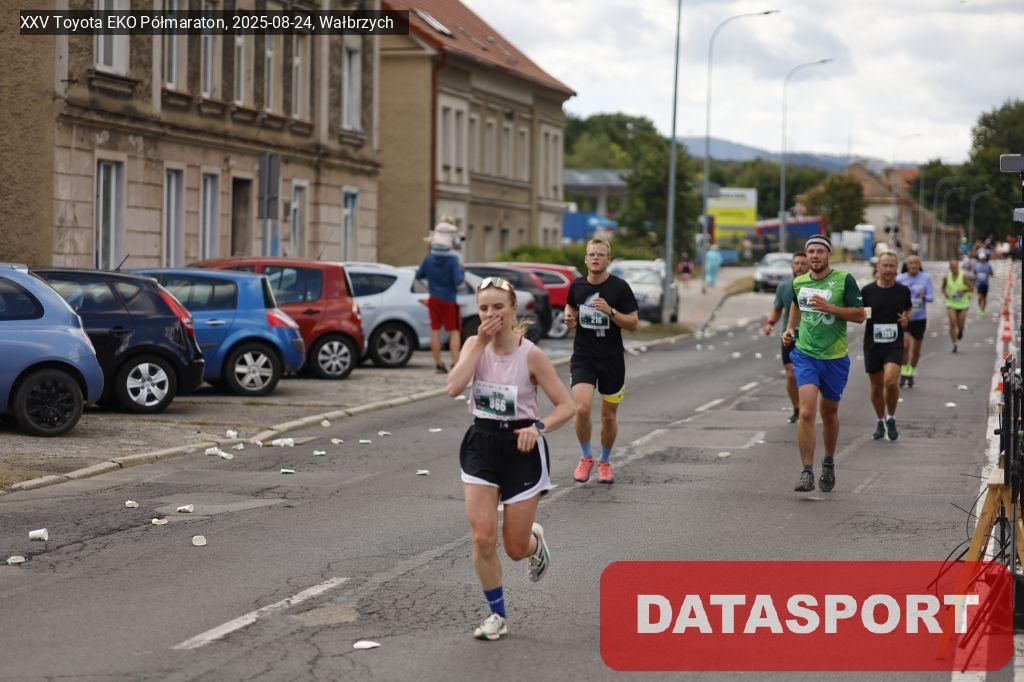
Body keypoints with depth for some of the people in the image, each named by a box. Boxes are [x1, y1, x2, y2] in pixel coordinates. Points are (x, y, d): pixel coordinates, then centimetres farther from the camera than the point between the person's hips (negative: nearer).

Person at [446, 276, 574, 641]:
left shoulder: (531, 355, -13)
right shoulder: (475, 345, -2)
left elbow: (566, 406, -9)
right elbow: (454, 387, -19)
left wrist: (538, 427, -26)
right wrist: (481, 343, -19)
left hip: (521, 449, -3)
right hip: (481, 444, 3)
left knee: (515, 548, 4)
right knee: (482, 538, -7)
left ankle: (536, 539, 42)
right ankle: (497, 614, 11)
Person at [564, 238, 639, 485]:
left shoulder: (619, 287, -5)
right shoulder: (577, 286, 3)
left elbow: (633, 323, -5)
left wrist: (610, 311, -20)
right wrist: (569, 319, 0)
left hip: (612, 360, -1)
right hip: (582, 358, 1)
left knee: (609, 416, 8)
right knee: (581, 408, -18)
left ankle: (605, 462, 31)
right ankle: (585, 458, 4)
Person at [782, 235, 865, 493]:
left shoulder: (844, 280, -6)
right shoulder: (798, 283, 5)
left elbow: (859, 315, -7)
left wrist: (829, 307, -19)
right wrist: (790, 328, 12)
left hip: (835, 357, -1)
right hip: (805, 355, 1)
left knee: (829, 414, 14)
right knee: (806, 412, -15)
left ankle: (828, 463, 38)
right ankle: (807, 472, -13)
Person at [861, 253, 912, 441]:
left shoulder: (903, 291, 2)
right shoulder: (867, 291, 0)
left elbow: (909, 309, 19)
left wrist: (906, 319, -3)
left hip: (894, 344, -1)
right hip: (872, 344, 1)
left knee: (891, 381, -20)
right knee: (876, 386, 9)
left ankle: (891, 418, 2)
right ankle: (880, 422, 29)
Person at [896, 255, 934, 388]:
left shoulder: (925, 278, -2)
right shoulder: (900, 279, -2)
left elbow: (931, 297, -5)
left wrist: (924, 296, -26)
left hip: (920, 318, 1)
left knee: (916, 349, 10)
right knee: (905, 344, -21)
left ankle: (911, 373, 31)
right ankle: (904, 373, -7)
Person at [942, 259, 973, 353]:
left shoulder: (963, 277, -8)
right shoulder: (946, 277, 0)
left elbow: (971, 288, -6)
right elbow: (943, 288, 16)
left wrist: (963, 290, -22)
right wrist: (945, 293, -6)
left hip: (962, 303, -1)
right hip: (951, 304, 1)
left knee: (960, 325, 5)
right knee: (952, 323, -14)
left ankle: (960, 331, 44)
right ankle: (954, 344, -8)